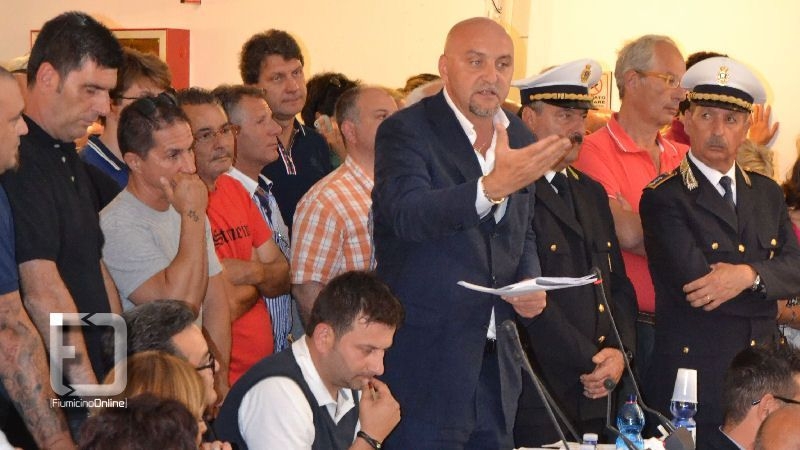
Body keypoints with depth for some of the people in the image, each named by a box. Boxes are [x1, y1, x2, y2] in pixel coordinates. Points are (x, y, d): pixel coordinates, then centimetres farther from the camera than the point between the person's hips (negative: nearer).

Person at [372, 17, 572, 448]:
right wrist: (493, 185, -41)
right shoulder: (406, 131, -9)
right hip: (426, 360, -6)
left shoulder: (519, 137, 10)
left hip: (496, 360, 6)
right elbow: (407, 214, -28)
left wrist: (530, 282, 2)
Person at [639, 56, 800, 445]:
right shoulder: (664, 198, -9)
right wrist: (767, 296, -9)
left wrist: (748, 275, -17)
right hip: (693, 379, -6)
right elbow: (694, 282, -20)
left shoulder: (767, 193, 13)